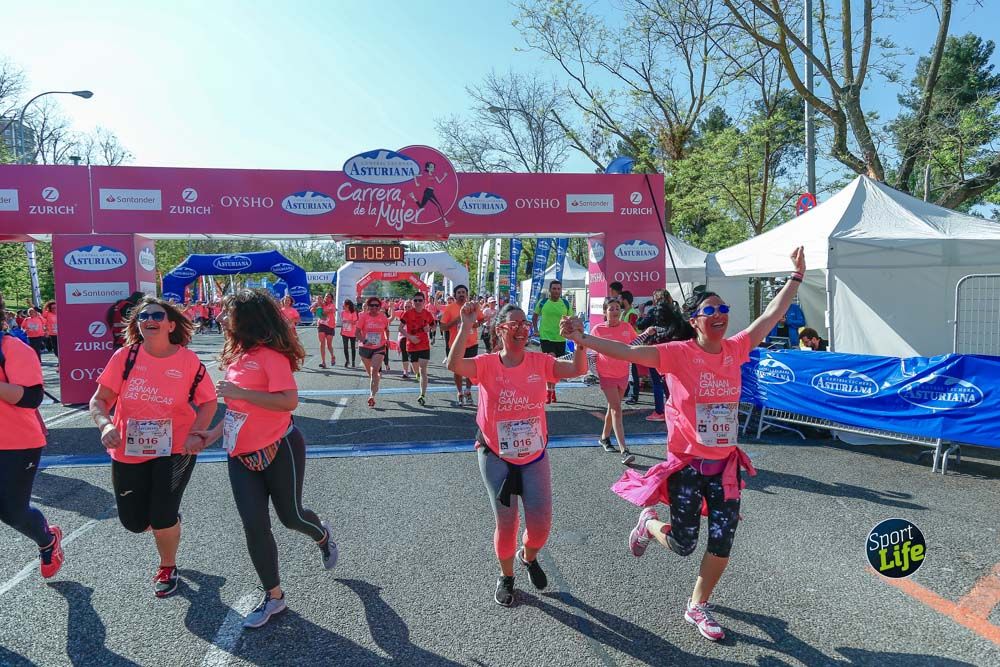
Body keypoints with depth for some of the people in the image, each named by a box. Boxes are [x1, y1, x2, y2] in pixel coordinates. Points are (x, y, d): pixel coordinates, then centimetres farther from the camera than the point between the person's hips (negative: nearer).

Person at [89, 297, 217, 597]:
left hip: (174, 450, -2)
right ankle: (170, 519, 47)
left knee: (162, 520, -3)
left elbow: (208, 402, -2)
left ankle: (167, 568, 29)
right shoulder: (125, 357, -8)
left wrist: (196, 433, -17)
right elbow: (99, 400, -4)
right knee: (134, 522, 9)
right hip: (128, 452, 3)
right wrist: (105, 425, -24)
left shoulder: (189, 361, -11)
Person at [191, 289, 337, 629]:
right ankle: (273, 596, 18)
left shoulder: (271, 354, -17)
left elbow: (289, 401, -27)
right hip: (241, 455, 7)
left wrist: (239, 392, -27)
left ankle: (322, 536, 44)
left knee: (290, 516, 9)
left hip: (279, 450, -7)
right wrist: (216, 432, 11)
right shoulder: (237, 355, 10)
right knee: (254, 525, 3)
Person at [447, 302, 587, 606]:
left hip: (535, 454, 2)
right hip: (496, 456, -2)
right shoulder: (487, 364, -10)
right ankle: (506, 577, 34)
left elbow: (578, 369, -16)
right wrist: (466, 327, -36)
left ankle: (529, 557, 41)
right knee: (506, 522, 6)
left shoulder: (540, 362, -5)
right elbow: (453, 365, -28)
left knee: (541, 521, 4)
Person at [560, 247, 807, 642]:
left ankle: (697, 608, 31)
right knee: (683, 545, 4)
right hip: (686, 463, -4)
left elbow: (772, 314, 7)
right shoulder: (678, 354, -14)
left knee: (722, 543, 9)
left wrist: (796, 276, 10)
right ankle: (649, 522, 38)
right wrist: (583, 339, -31)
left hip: (725, 464, 5)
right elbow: (627, 352, -21)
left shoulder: (735, 350, -1)